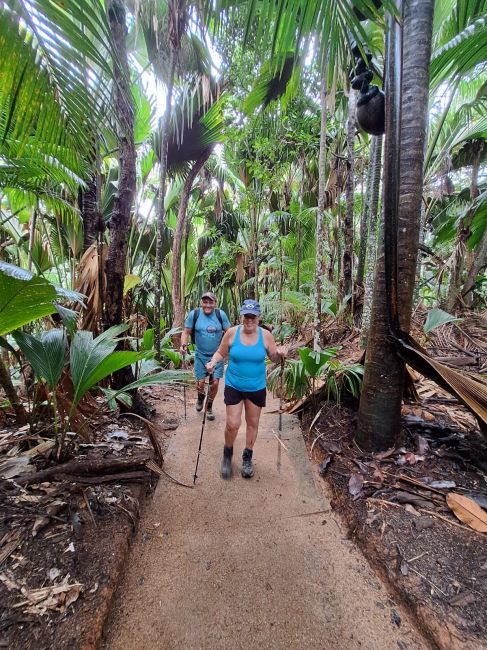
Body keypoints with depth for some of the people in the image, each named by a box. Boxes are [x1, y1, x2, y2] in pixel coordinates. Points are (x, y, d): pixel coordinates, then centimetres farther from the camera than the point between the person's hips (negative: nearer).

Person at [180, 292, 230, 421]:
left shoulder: (221, 314, -8)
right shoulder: (194, 314, -9)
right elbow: (186, 332, -2)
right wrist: (183, 345, -18)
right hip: (201, 355, 0)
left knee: (215, 383, 2)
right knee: (200, 382, 0)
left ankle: (209, 407, 30)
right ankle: (200, 397, 40)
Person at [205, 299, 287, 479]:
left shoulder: (266, 335, -10)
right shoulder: (232, 333, -11)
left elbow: (274, 358, 0)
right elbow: (221, 353, 1)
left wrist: (281, 354, -22)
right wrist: (213, 362, -19)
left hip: (257, 388, 1)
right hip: (233, 386, -1)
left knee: (253, 423, 15)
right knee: (232, 424, -1)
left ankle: (247, 457, 39)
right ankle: (227, 454, 31)